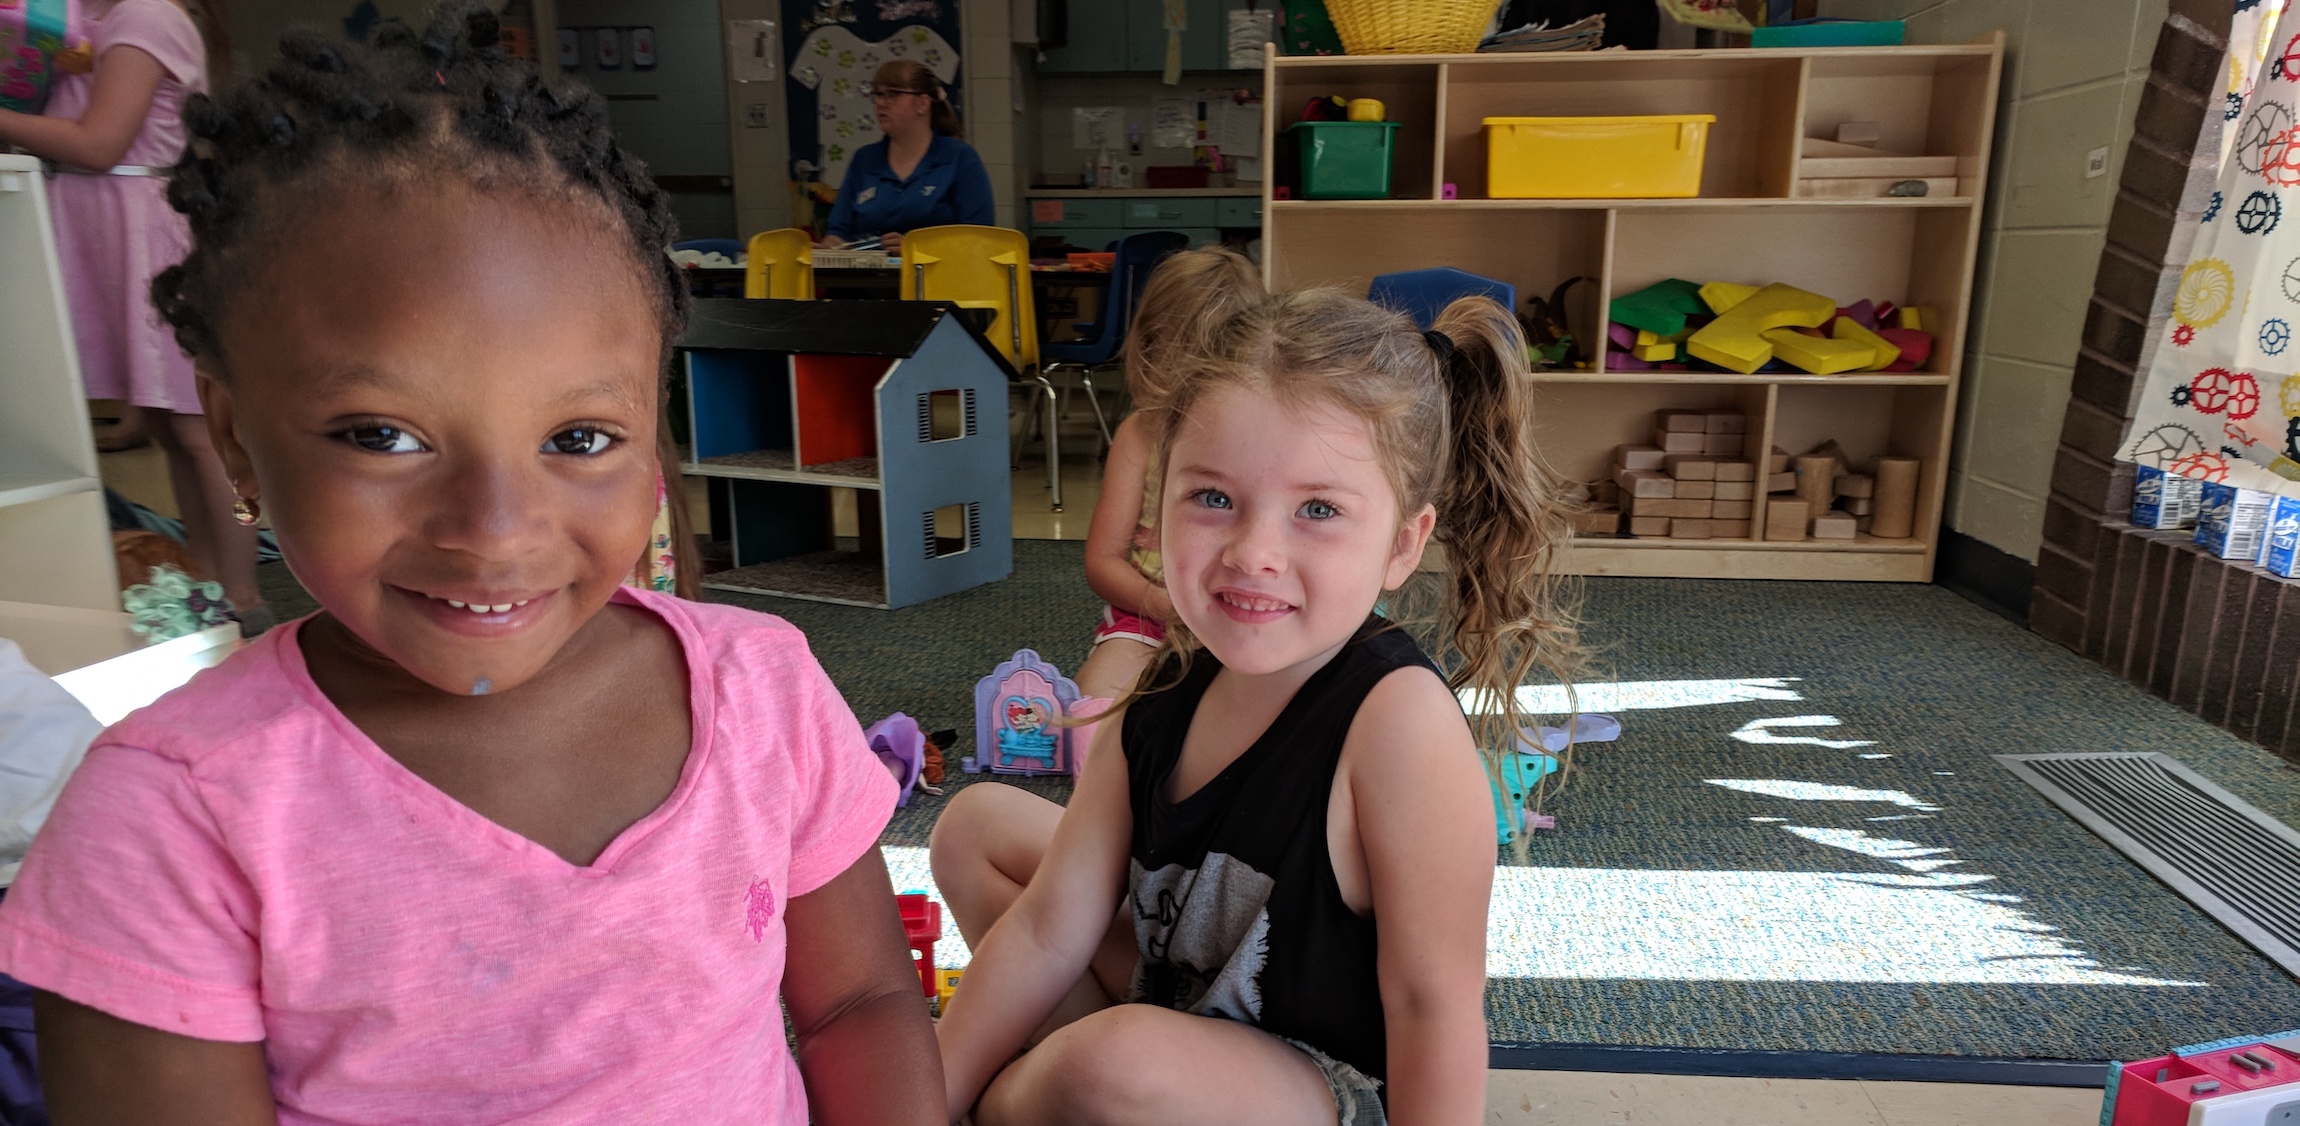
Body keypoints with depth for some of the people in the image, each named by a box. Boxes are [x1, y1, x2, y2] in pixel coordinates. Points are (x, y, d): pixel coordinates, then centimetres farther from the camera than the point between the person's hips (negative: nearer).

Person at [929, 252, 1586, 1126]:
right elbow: (1050, 930, -6)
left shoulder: (1399, 722, -31)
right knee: (977, 825, 9)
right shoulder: (1158, 700, -11)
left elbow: (1432, 1001, -25)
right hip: (1177, 1008, 7)